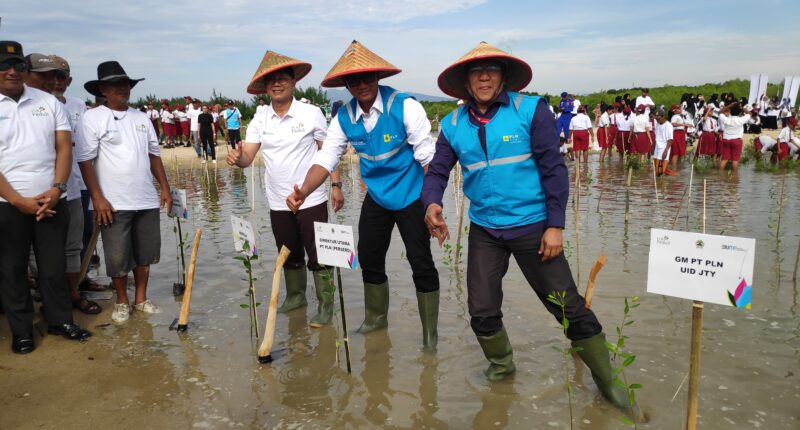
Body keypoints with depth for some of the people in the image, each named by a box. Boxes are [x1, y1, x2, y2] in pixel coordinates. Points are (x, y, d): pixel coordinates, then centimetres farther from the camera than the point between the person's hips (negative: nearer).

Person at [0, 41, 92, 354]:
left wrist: (56, 189, -10)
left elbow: (64, 147, 2)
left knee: (54, 265, 10)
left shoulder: (48, 102, 6)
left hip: (51, 202, 2)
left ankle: (60, 320, 25)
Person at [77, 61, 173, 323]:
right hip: (113, 202, -4)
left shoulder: (142, 118, 11)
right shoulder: (93, 118, -4)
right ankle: (122, 302, 22)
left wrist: (165, 189, 9)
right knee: (117, 256, 3)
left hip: (147, 201, 5)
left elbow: (154, 155, 15)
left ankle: (141, 298, 27)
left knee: (145, 253, 12)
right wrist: (97, 198, -13)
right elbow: (85, 161, -7)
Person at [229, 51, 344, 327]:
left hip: (311, 200, -4)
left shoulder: (311, 113, -5)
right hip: (278, 203, 4)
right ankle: (295, 296, 37)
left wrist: (335, 184, -7)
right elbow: (247, 157, -3)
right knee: (290, 256, 18)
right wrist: (237, 158, -26)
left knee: (317, 256, 1)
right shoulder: (260, 119, 3)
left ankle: (325, 305, 14)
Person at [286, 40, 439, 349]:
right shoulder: (344, 117, -5)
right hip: (377, 198, 5)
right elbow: (326, 158, -8)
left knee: (421, 263, -1)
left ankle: (430, 332, 18)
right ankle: (376, 318, 38)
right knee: (369, 259, 14)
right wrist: (303, 192, -26)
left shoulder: (404, 107, -20)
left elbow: (428, 158, -18)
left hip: (411, 197, -5)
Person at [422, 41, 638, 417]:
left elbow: (553, 169, -9)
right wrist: (432, 203, -18)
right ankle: (501, 366, 36)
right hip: (484, 230, 3)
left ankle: (606, 381, 22)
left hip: (532, 226, -3)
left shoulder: (530, 109, -8)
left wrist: (555, 226, -12)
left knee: (570, 308, 2)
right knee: (482, 311, 7)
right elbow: (438, 172, 4)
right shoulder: (453, 124, 2)